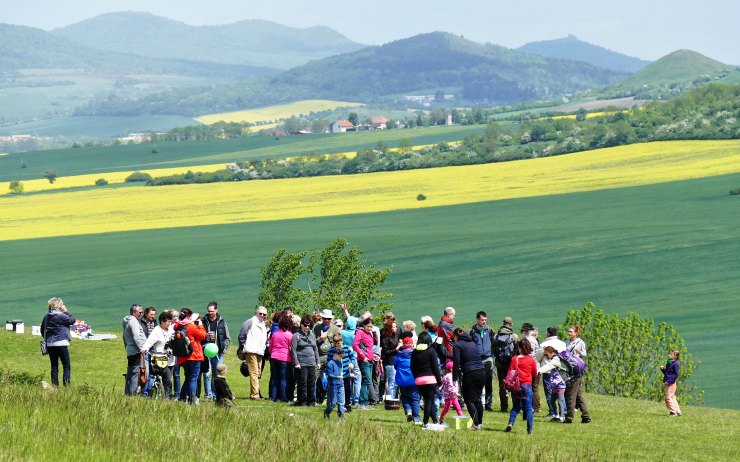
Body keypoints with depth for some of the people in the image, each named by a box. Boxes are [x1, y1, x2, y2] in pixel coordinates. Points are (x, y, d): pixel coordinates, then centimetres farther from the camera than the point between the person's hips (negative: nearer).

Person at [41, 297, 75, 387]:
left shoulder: (47, 316, 7)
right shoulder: (61, 316, -14)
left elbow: (42, 329, 13)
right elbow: (72, 320, -4)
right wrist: (66, 311, 2)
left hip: (50, 345, 6)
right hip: (61, 344, -6)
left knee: (54, 367, 11)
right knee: (67, 366, 0)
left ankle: (55, 385, 9)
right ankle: (66, 385, -9)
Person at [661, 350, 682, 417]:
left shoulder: (675, 364, -11)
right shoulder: (669, 363, 17)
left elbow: (676, 374, -15)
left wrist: (669, 381, -22)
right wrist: (662, 369, 7)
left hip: (672, 383, -10)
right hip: (667, 383, 10)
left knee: (668, 397, -14)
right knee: (672, 397, 12)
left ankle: (673, 411, -10)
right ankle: (678, 412, 18)